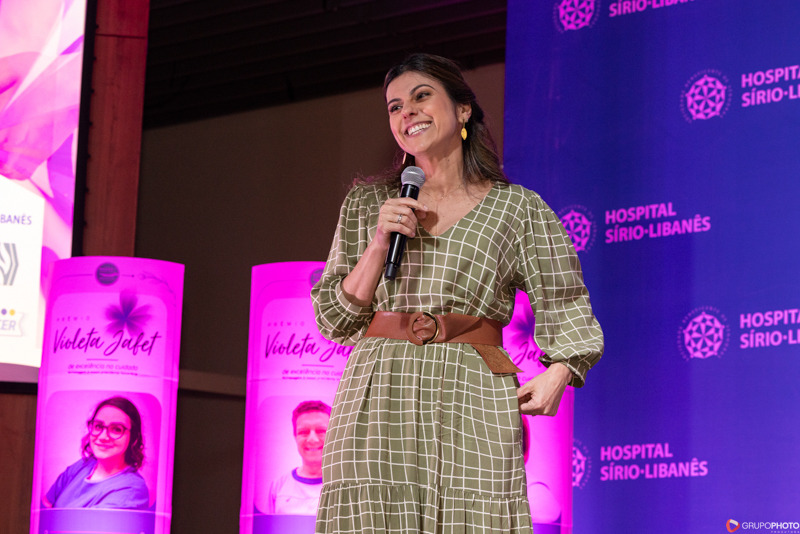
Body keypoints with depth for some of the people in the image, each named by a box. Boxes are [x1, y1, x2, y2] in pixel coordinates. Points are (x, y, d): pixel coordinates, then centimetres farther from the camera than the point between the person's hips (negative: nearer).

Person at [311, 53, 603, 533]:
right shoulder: (366, 203, 15)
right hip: (377, 402, 2)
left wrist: (557, 372, -10)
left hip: (472, 403, -1)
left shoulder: (518, 209, 9)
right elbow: (334, 319, 11)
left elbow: (565, 309, 8)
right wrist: (379, 243, -3)